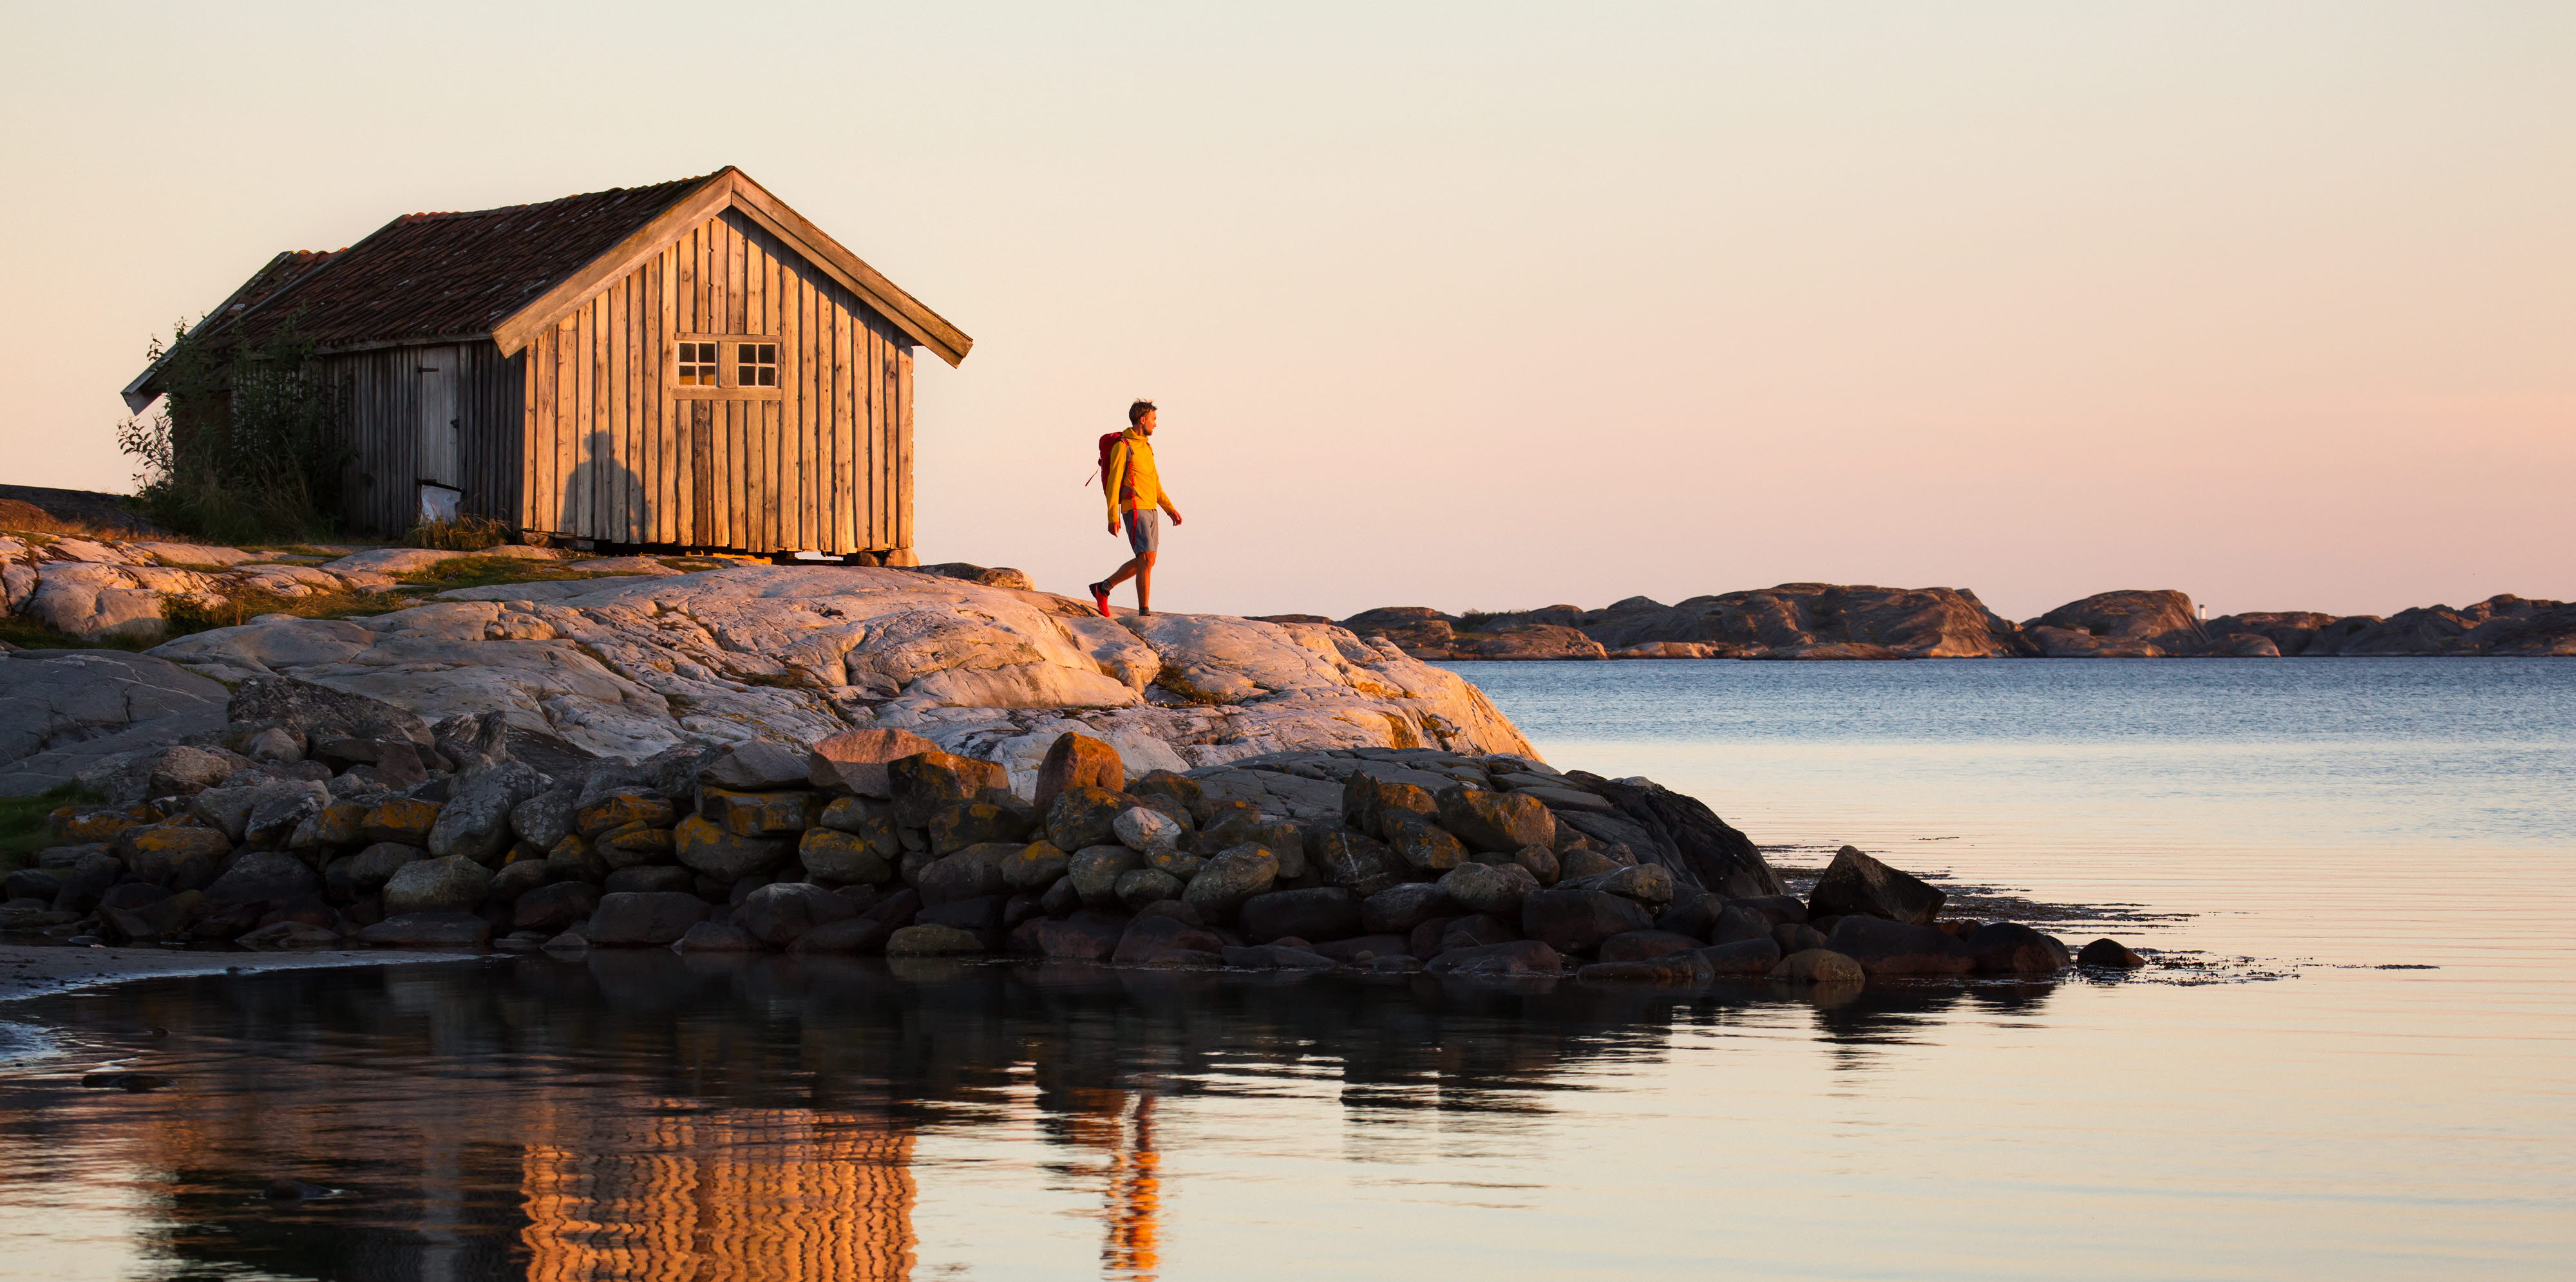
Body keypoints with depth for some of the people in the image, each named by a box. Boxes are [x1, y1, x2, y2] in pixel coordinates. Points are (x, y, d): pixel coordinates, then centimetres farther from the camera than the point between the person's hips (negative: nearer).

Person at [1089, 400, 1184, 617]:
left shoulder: (1146, 446, 18)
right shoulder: (1123, 446, -9)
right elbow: (1113, 483, -12)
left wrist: (1170, 508, 18)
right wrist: (1113, 518, -17)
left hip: (1151, 510, 9)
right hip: (1135, 509, -9)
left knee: (1144, 562, 10)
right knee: (1146, 560, -13)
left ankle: (1103, 588, 24)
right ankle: (1144, 612, -12)